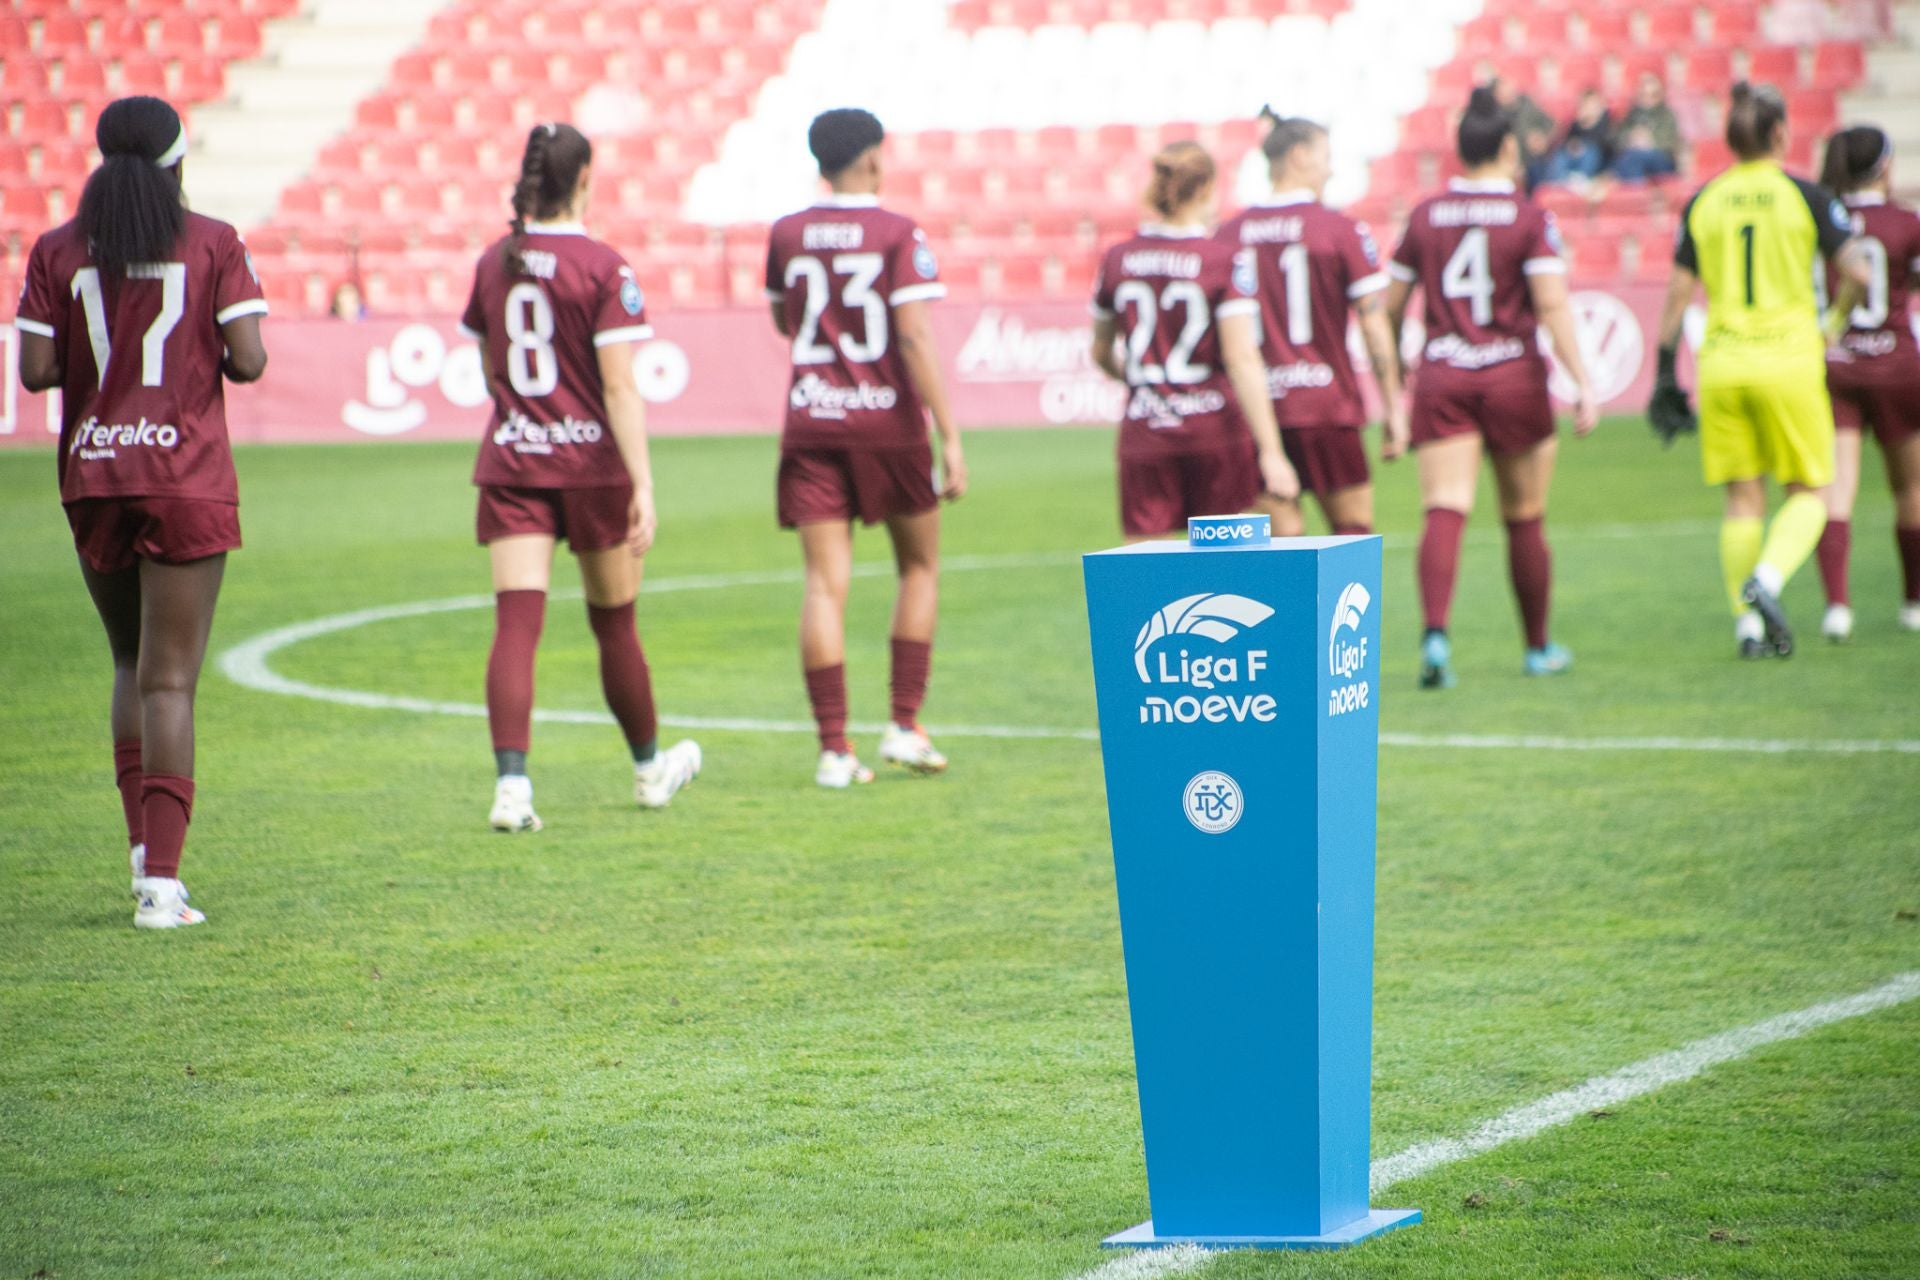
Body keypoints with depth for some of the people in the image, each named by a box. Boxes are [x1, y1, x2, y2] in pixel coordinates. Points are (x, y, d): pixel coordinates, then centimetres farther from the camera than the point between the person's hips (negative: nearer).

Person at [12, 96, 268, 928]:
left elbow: (35, 369, -3)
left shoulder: (58, 253, 2)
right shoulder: (214, 245, -4)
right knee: (170, 680, -2)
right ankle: (159, 882, -9)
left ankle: (145, 848, 11)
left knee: (132, 665, 20)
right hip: (187, 481, -3)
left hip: (93, 480, 3)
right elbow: (249, 361, -10)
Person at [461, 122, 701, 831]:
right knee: (614, 624, 14)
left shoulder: (494, 262, 4)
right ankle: (651, 767, 33)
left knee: (516, 622, -5)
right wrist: (643, 485, -16)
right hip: (590, 461, -3)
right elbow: (619, 387, -16)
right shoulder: (602, 267, -11)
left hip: (510, 464, 3)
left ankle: (511, 781, -21)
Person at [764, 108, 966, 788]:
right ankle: (904, 725, 10)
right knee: (919, 566, 16)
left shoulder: (787, 235, 3)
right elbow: (914, 339, -15)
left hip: (811, 421, 3)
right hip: (887, 421, -3)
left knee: (826, 581, 0)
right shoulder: (899, 234, -9)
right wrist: (949, 436, -14)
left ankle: (833, 747, -7)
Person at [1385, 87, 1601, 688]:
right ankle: (1539, 647, 26)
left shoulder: (1425, 216, 4)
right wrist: (1582, 384, -15)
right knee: (1525, 520, 13)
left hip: (1441, 379, 1)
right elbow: (1553, 306, -14)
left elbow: (1390, 307, 10)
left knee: (1444, 511, -9)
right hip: (1513, 378, -1)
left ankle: (1435, 632, -32)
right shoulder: (1530, 218, -4)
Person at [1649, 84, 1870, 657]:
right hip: (1788, 361, -3)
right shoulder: (1804, 196, -4)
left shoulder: (1702, 203, 4)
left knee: (1742, 502, 9)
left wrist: (1665, 372, 10)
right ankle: (1767, 580, -18)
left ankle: (1747, 622, 5)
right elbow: (1856, 271, -10)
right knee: (1807, 493, 8)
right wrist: (1833, 321, 9)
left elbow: (1679, 292, 4)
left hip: (1721, 365, 3)